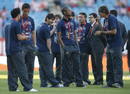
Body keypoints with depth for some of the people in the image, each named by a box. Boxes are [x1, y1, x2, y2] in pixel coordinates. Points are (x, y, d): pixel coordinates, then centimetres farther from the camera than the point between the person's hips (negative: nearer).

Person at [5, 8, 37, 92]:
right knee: (22, 69, -8)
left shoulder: (7, 25, 14)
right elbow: (19, 37, -14)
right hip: (16, 50, -8)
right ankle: (27, 87, -10)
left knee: (11, 69, 8)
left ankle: (13, 87, 5)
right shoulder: (17, 24, -10)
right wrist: (25, 37, 6)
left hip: (8, 49, 8)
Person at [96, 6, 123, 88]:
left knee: (117, 64, -11)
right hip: (110, 44, 10)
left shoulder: (112, 19, -14)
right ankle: (110, 82, 13)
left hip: (116, 45, -10)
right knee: (109, 65, 10)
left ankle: (118, 82, -13)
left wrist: (102, 32, -14)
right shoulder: (105, 20, 15)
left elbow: (114, 31, -20)